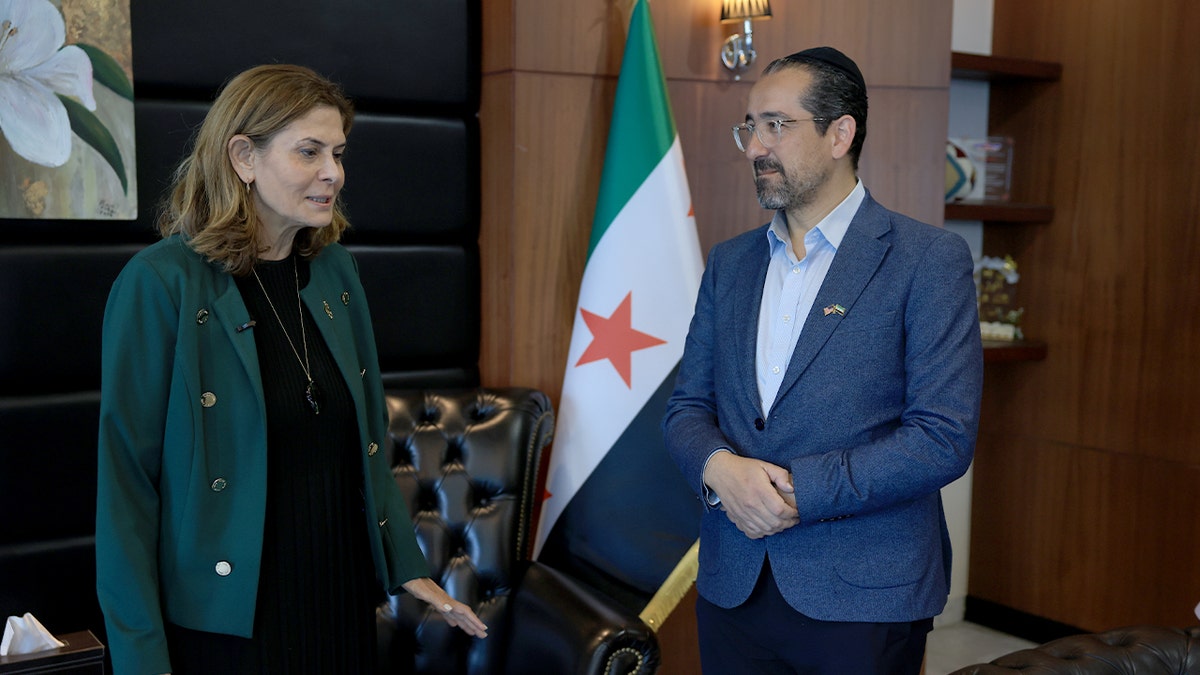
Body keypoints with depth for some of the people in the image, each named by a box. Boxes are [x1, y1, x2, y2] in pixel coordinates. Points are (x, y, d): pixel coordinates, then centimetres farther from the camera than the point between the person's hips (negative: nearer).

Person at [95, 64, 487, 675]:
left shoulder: (334, 270, 3)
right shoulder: (160, 283, -15)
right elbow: (126, 480, -13)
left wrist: (407, 567, 9)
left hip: (342, 602, 5)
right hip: (223, 621, -5)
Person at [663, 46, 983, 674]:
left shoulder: (929, 259, -8)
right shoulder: (729, 261, 9)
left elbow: (944, 438, -14)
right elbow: (686, 405, 9)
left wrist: (796, 489, -18)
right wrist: (718, 467, -13)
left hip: (864, 598, -4)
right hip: (731, 589, 5)